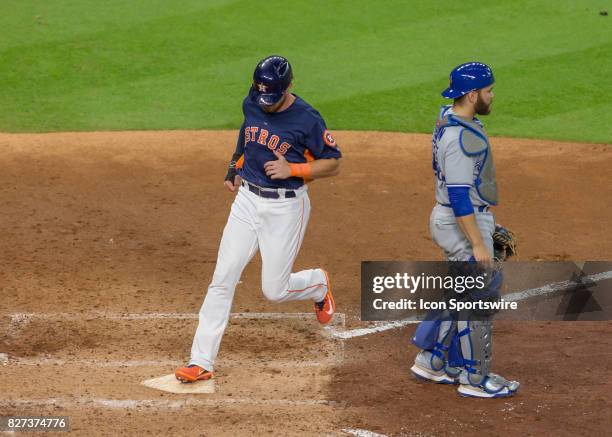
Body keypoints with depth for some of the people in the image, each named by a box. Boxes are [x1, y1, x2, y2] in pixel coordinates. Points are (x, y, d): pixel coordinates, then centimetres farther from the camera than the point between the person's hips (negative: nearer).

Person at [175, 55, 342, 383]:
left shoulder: (307, 120, -16)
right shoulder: (251, 104, 0)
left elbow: (333, 164, -9)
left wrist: (293, 169, -21)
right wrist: (235, 166, 19)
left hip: (286, 207, -5)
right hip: (247, 199, 5)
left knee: (274, 291, 1)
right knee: (222, 279, -4)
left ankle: (318, 284, 37)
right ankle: (202, 362, -4)